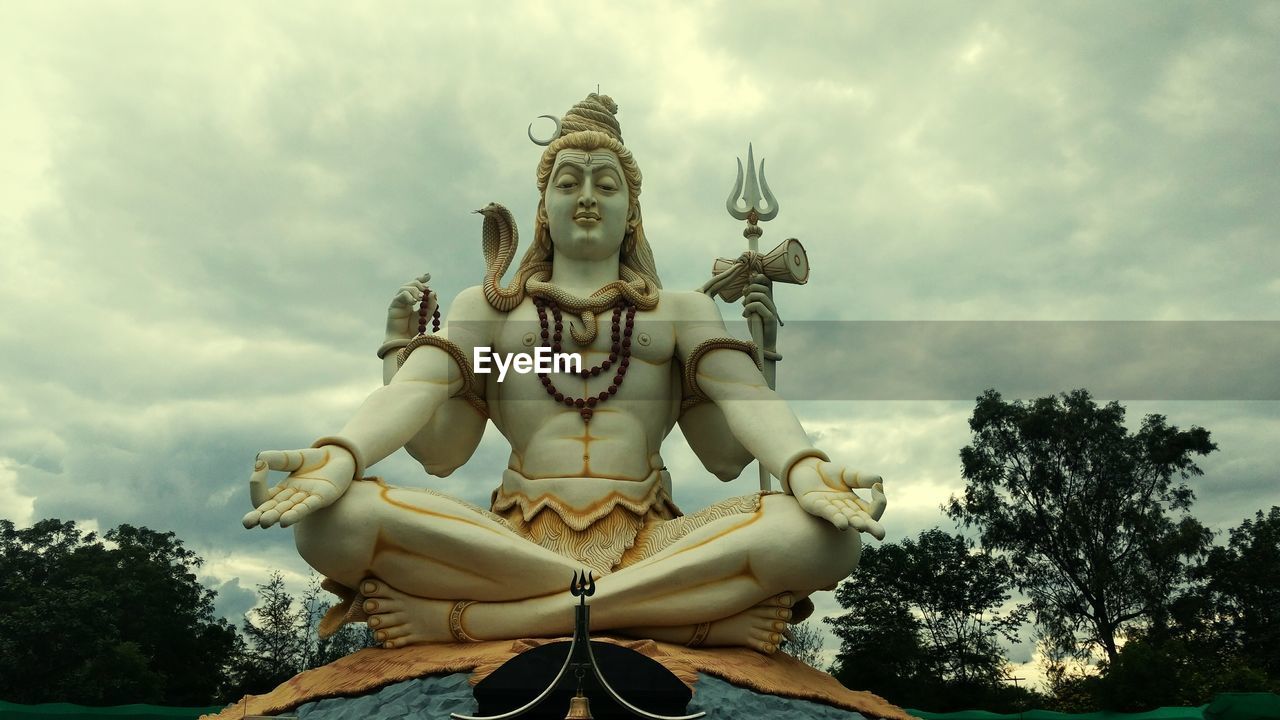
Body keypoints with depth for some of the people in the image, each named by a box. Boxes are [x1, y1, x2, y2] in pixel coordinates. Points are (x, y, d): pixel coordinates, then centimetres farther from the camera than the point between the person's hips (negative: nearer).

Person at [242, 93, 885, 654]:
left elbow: (744, 399, 3)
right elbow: (415, 393, 3)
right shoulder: (487, 305, 21)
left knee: (820, 535, -29)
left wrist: (806, 471, -21)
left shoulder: (683, 310, 20)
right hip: (514, 542, 1)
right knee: (335, 518, -28)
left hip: (650, 543, 0)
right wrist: (338, 457, -20)